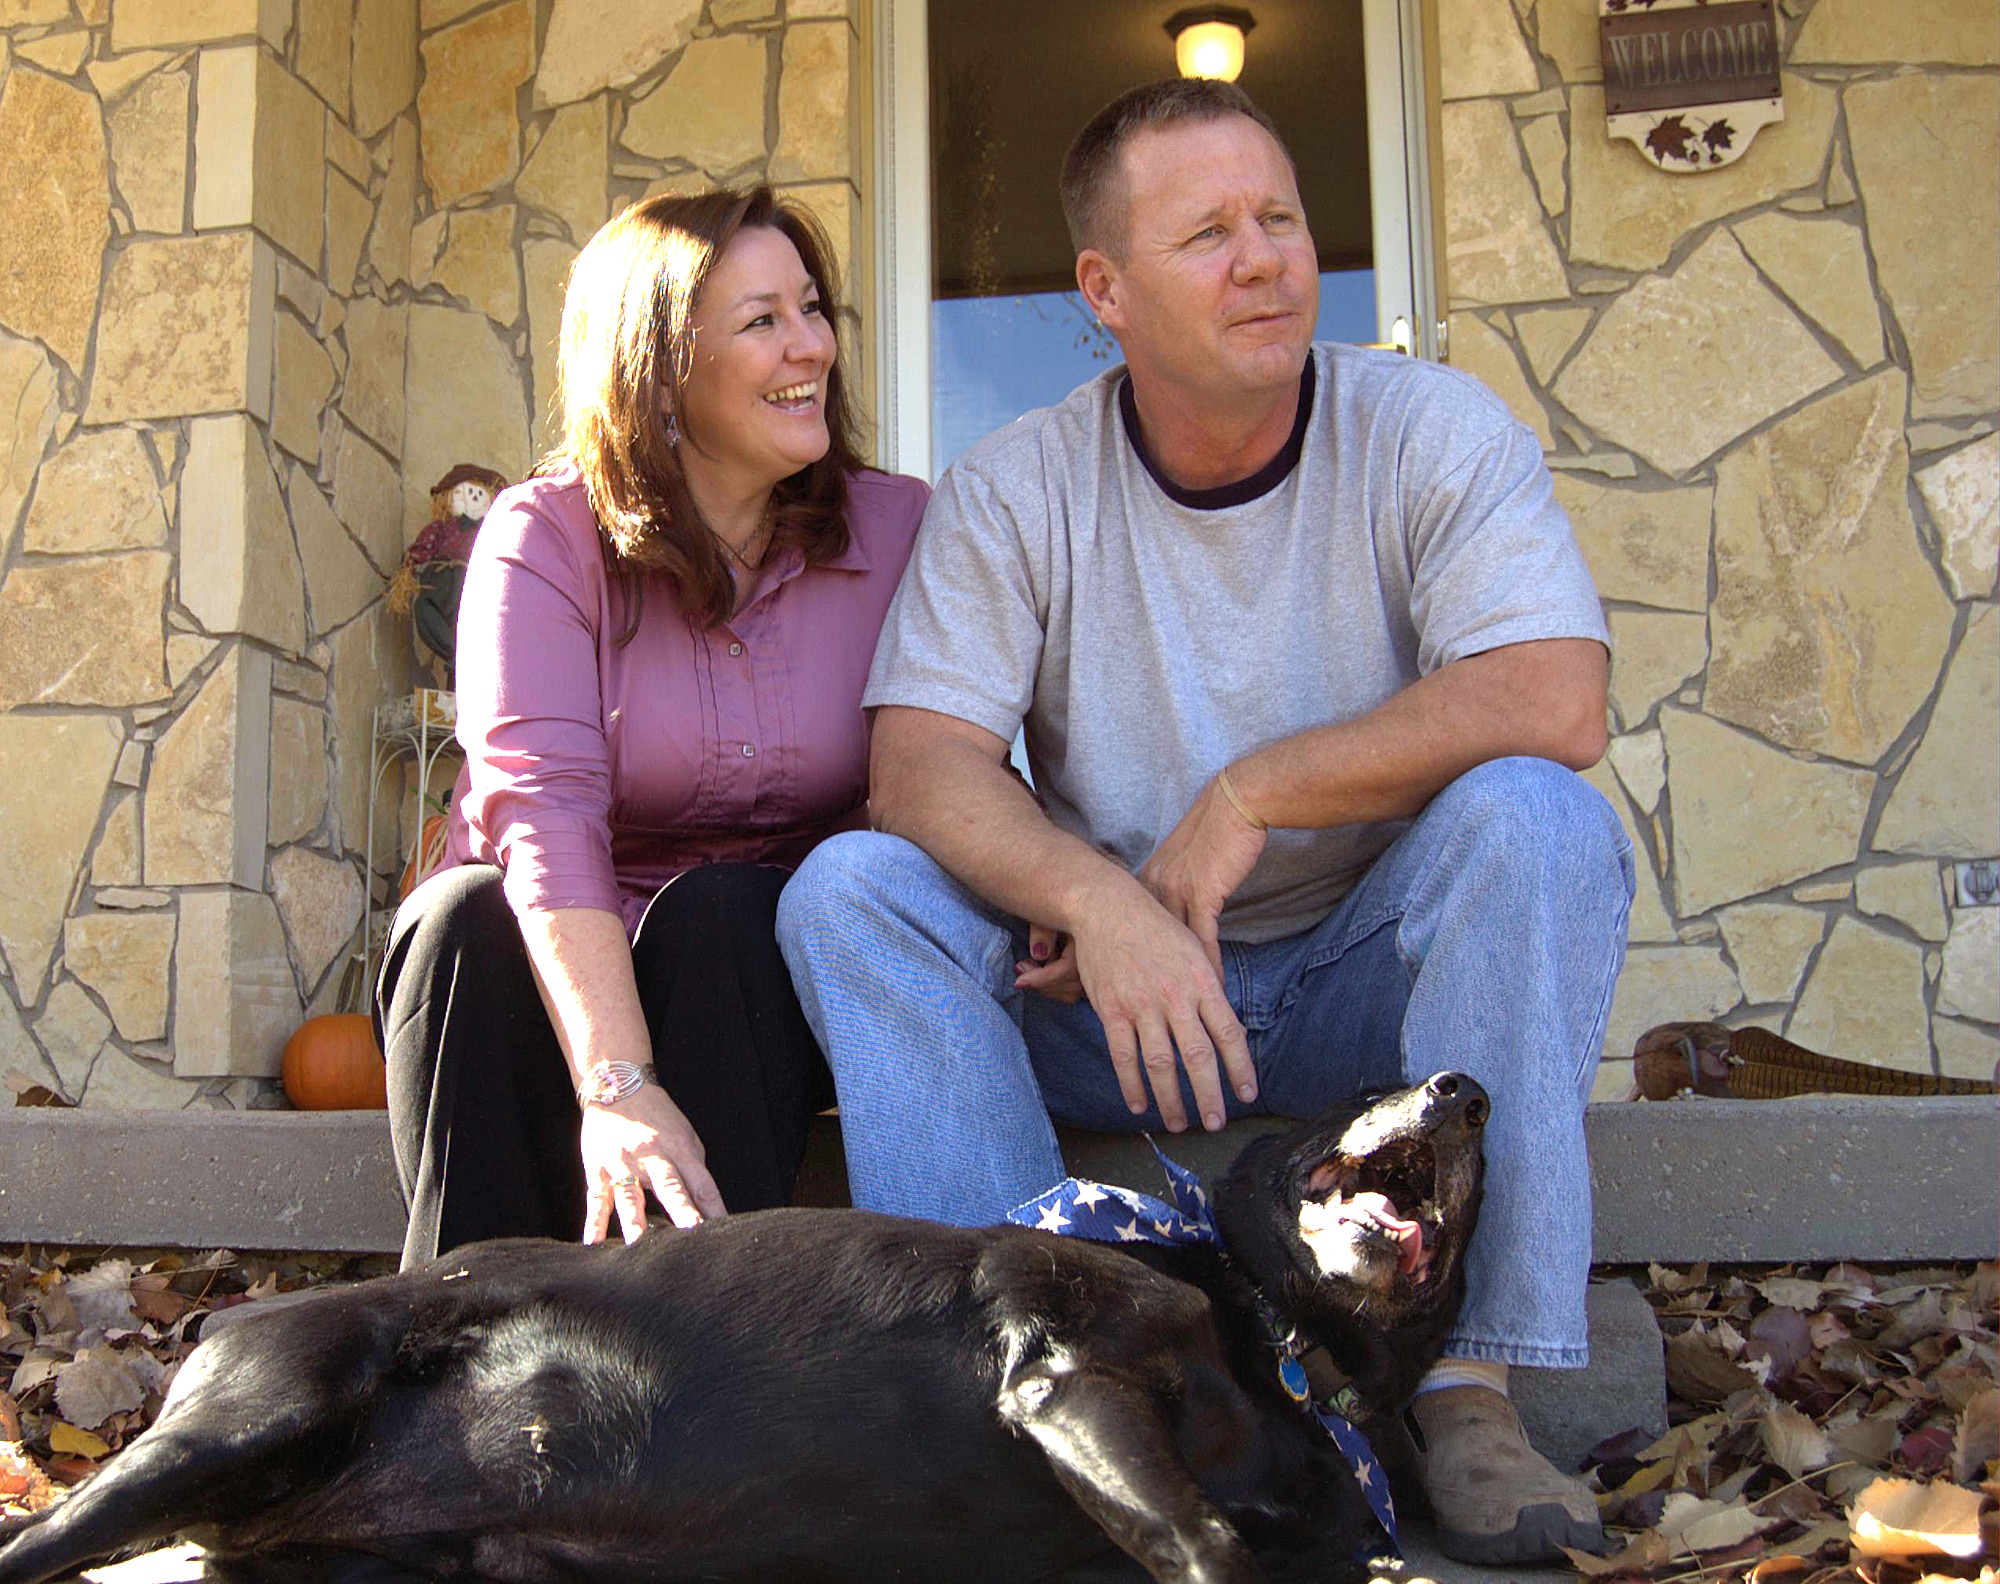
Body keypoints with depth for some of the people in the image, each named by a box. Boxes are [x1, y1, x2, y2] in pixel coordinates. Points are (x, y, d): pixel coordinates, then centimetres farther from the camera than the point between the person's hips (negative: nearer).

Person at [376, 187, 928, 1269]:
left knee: (718, 910, -30)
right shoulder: (547, 536, -11)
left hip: (759, 983, 1)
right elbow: (543, 804, -25)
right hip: (559, 971, 0)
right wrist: (618, 1087, -40)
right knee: (468, 917, -30)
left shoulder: (895, 528, -3)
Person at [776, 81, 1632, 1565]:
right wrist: (1099, 901, -33)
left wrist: (1246, 798, -21)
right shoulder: (1013, 490, -3)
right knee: (849, 887, -20)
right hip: (1106, 990, 1)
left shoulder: (1432, 430, -7)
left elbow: (1555, 705, -23)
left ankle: (1467, 1377, -25)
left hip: (1366, 982, -1)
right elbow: (919, 768, -14)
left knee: (1532, 816, -29)